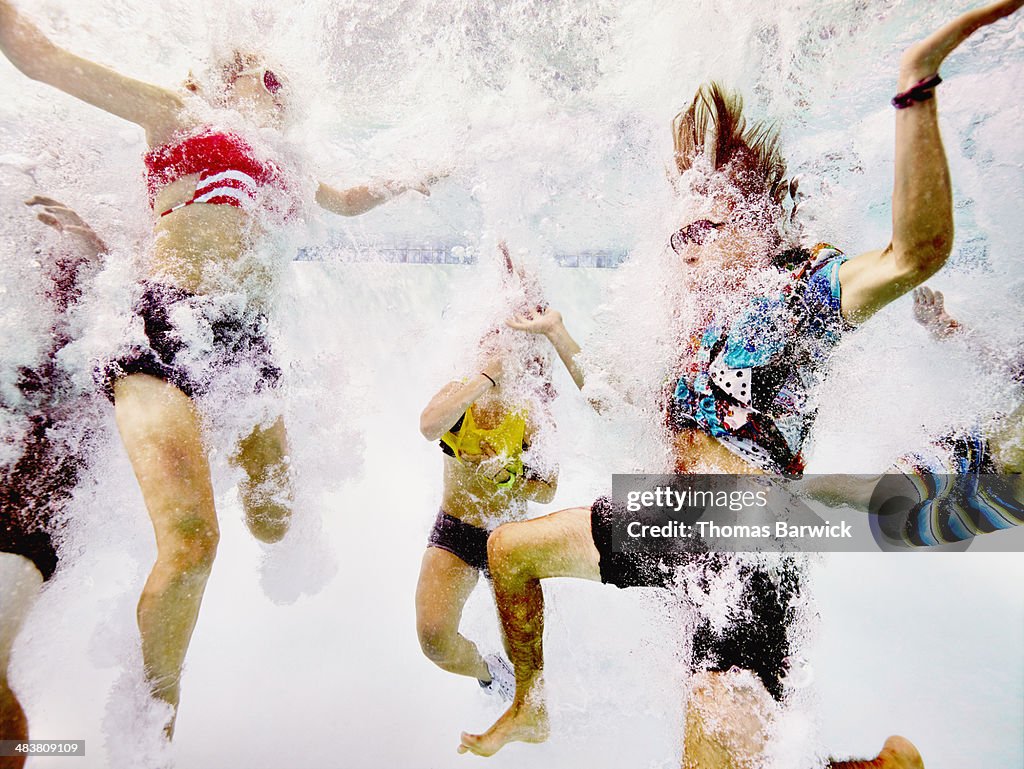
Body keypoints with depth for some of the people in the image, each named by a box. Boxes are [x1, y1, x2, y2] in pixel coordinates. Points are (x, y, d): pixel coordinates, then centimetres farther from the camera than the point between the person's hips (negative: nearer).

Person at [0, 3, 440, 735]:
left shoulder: (277, 167, 30)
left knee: (273, 525, 3)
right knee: (192, 541, -20)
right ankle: (154, 723, 3)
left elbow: (347, 200, 46)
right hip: (169, 323, -6)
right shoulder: (180, 113, 15)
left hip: (246, 339, 7)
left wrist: (415, 177, 50)